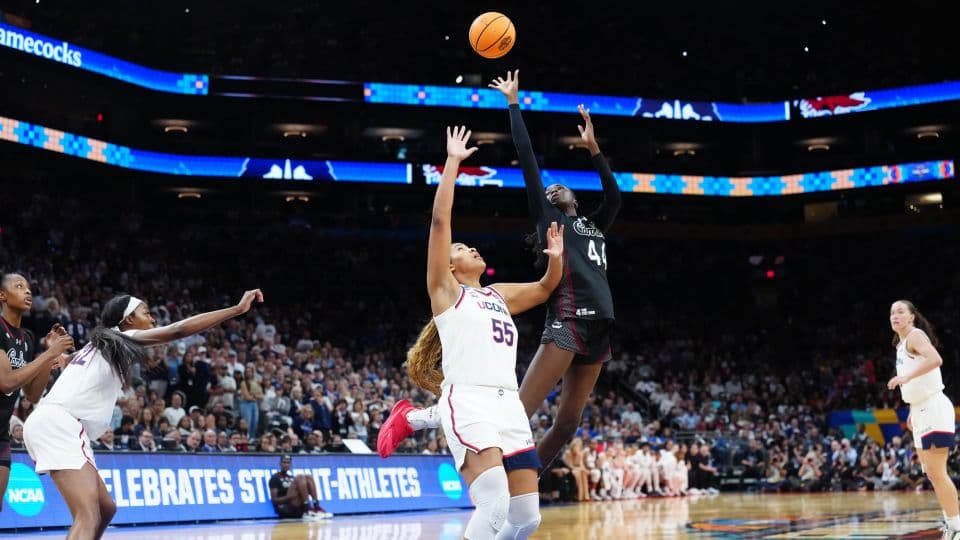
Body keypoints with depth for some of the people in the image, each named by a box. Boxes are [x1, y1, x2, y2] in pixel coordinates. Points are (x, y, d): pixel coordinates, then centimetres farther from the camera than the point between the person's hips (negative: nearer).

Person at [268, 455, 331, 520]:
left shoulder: (293, 477, 27)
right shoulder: (275, 478, 5)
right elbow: (274, 499, -5)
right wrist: (289, 497, -21)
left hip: (299, 508, 6)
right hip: (285, 509, -6)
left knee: (308, 478, -6)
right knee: (300, 478, -21)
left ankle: (317, 507, -19)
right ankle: (308, 511, -33)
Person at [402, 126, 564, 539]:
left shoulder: (498, 295, 27)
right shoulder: (445, 291, 10)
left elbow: (545, 288, 35)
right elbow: (440, 221, 1)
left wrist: (556, 257, 14)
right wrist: (452, 162, 2)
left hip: (509, 404, 7)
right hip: (468, 402, -7)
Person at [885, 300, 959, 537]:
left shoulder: (915, 335, -10)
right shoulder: (902, 343, 17)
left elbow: (936, 359, -30)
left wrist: (907, 376, -36)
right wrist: (913, 411, 24)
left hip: (933, 409, -10)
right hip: (922, 410, 10)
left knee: (935, 472, -12)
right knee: (932, 472, 13)